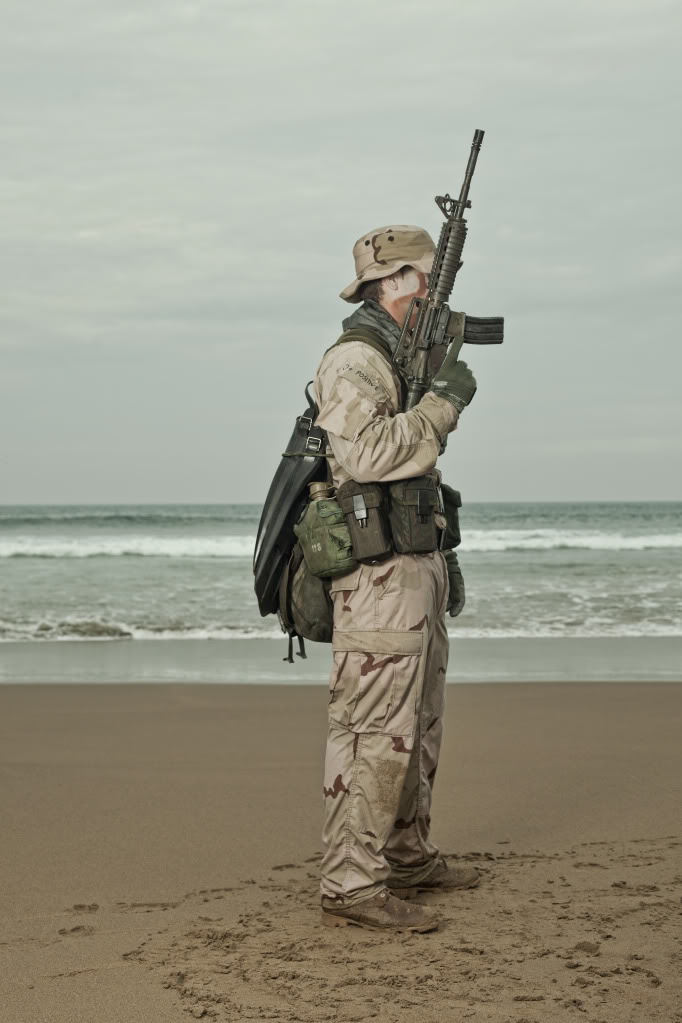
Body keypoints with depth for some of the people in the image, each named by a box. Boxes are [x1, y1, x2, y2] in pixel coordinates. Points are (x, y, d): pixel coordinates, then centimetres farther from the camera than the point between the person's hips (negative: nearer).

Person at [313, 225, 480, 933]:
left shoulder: (402, 359, 20)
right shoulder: (353, 360, -13)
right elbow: (367, 456, -29)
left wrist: (444, 558, 25)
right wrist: (443, 402, -21)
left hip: (414, 569, 10)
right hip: (377, 574, -10)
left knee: (418, 727, 17)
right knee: (375, 733, -11)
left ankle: (409, 860, 27)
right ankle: (351, 887, -8)